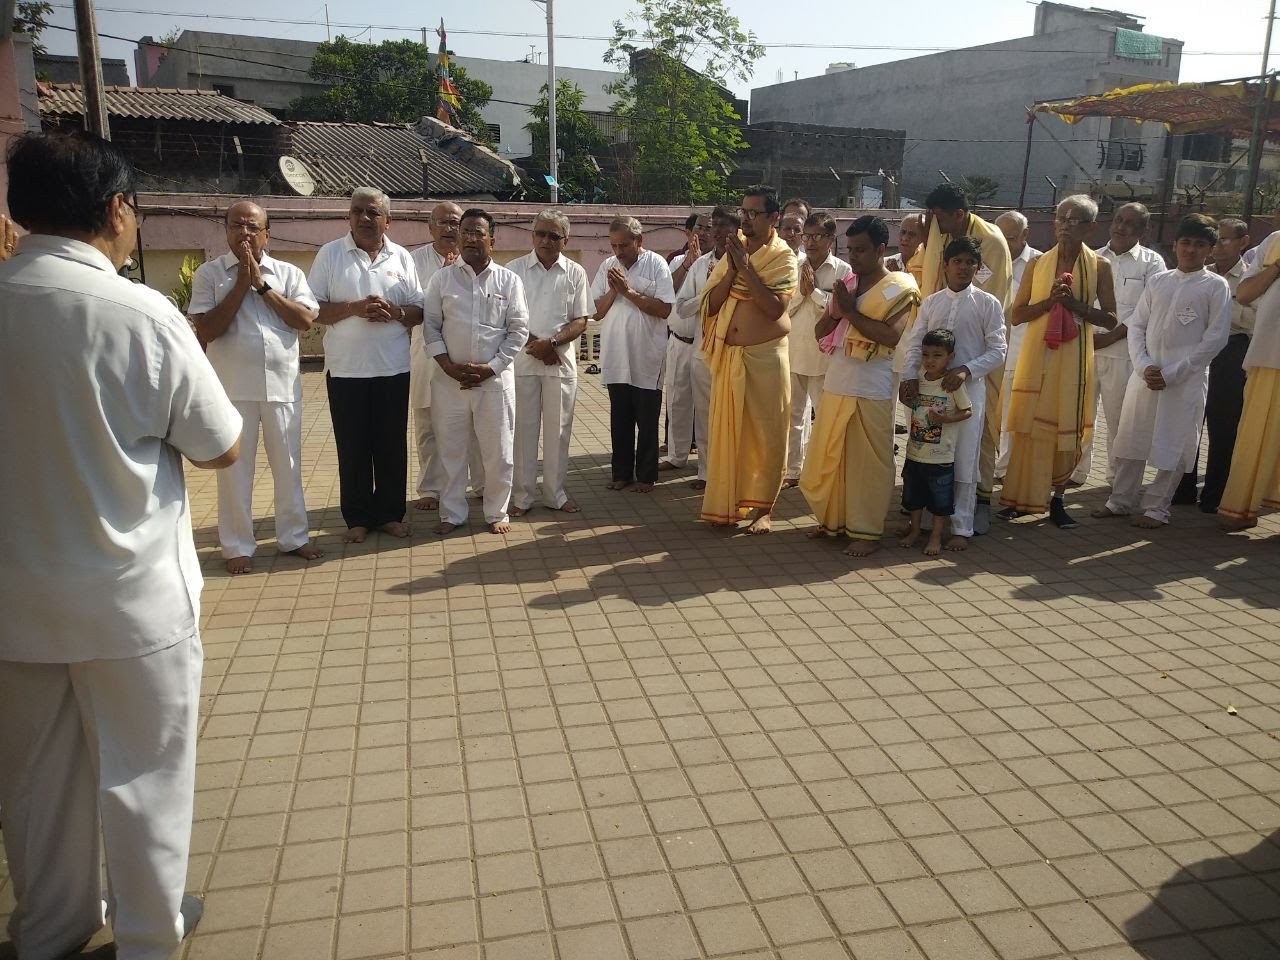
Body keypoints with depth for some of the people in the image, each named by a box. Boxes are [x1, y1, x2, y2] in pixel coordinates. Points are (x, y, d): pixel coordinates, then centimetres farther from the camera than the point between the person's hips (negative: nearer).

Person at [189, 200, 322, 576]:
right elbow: (204, 331, -10)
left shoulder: (288, 273, 4)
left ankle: (293, 536, 24)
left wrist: (262, 285, -11)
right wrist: (240, 285, -12)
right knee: (235, 467, 6)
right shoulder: (209, 273, 0)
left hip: (282, 385, 2)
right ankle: (237, 546, 17)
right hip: (232, 387, -1)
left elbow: (305, 320, -8)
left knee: (288, 464, 10)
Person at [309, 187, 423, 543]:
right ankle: (358, 518, 17)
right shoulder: (330, 254, 1)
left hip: (394, 368, 2)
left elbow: (418, 312, 9)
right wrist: (354, 308, -17)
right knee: (352, 447, 5)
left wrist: (394, 312, -12)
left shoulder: (402, 258, 7)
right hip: (346, 369, -2)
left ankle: (389, 513, 21)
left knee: (392, 445, 8)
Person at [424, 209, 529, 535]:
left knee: (498, 452, 5)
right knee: (451, 450, 9)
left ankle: (496, 513, 21)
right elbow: (431, 325, 4)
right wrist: (447, 364, -9)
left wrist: (490, 367, -10)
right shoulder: (442, 279, 4)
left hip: (495, 379, -1)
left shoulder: (509, 281, 1)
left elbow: (518, 330, -1)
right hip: (449, 379, 1)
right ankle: (452, 513, 22)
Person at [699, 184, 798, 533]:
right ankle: (726, 504, 18)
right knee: (726, 430, 7)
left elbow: (775, 308, -18)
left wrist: (746, 268, -17)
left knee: (767, 434, 2)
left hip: (765, 355, -4)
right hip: (728, 355, 4)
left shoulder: (783, 257, -4)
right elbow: (710, 304, 4)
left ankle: (761, 508, 13)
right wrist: (732, 270, -10)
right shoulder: (733, 250, 10)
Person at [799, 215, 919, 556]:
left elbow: (891, 336, -20)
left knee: (867, 463, 0)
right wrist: (835, 312, -7)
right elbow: (819, 332, 13)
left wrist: (851, 311, -15)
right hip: (836, 384, 6)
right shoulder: (846, 283, 12)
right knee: (827, 458, 12)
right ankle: (833, 520, 28)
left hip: (872, 390, -6)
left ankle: (867, 532, 10)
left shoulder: (898, 288, -5)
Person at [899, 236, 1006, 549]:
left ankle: (961, 527, 9)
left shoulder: (988, 304, 1)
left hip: (968, 388, -3)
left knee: (964, 460, 1)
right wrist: (908, 376, -8)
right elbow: (915, 344, 8)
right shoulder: (931, 302, 9)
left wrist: (966, 370, -17)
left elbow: (997, 350, -2)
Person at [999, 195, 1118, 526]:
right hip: (1036, 354, 1)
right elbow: (1016, 316, 1)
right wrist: (1049, 300, -14)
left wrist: (1075, 305, -14)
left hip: (1074, 358, 0)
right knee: (1029, 425, 1)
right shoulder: (1037, 263, 5)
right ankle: (1022, 497, 11)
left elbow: (1110, 319, 1)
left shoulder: (1099, 266, 3)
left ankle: (1057, 499, 17)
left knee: (1068, 428, 4)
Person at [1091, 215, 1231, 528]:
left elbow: (1215, 338, -6)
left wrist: (1172, 373, -12)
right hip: (1145, 374, 4)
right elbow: (1136, 325, 8)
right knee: (1130, 438, 7)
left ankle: (1156, 508, 12)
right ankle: (1120, 501, 19)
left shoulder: (1216, 286, 0)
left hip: (1186, 379, -3)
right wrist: (1144, 365, -7)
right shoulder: (1158, 281, 11)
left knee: (1173, 445, 1)